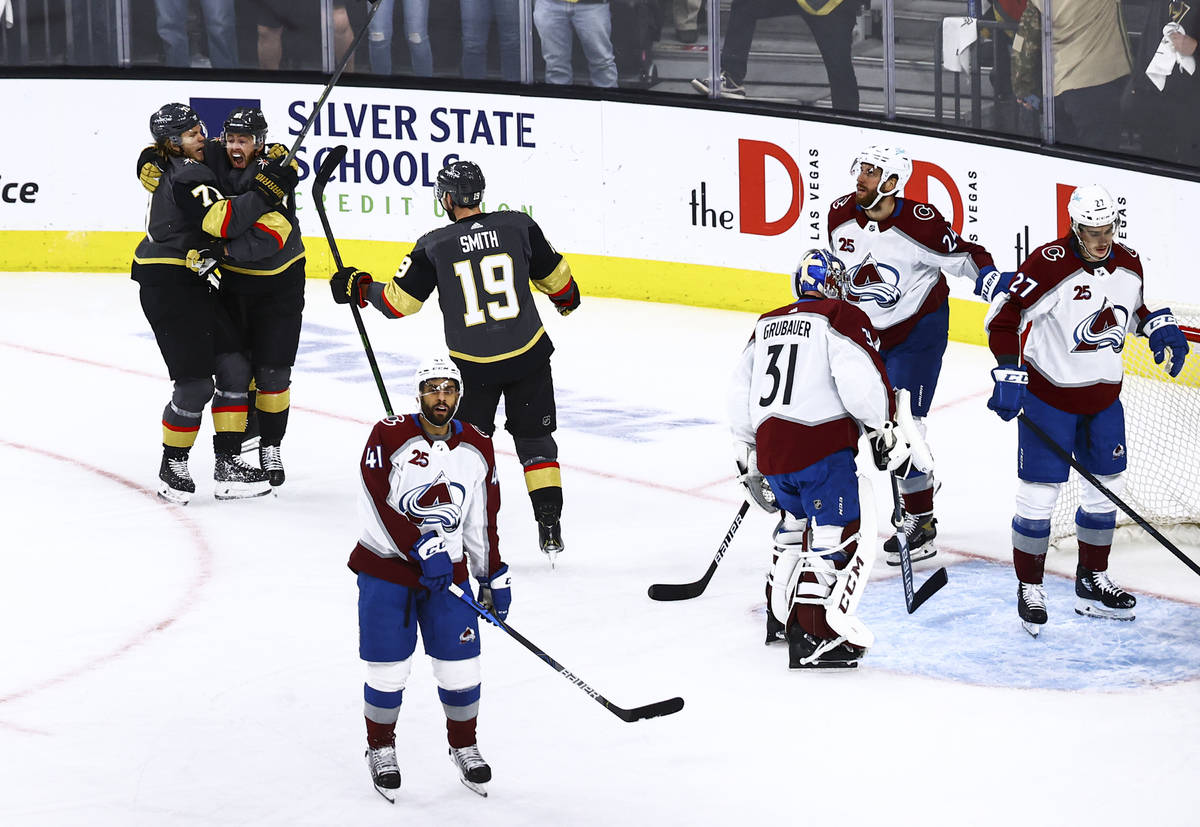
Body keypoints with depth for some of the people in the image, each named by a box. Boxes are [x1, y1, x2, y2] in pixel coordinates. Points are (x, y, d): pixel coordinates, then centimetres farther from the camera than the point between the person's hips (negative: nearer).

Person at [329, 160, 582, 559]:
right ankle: (550, 527, 8)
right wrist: (568, 296, 32)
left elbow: (397, 302, -5)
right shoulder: (518, 226, -4)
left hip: (472, 364, -1)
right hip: (529, 355, 1)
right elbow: (554, 275, 10)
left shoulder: (434, 246, -9)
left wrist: (360, 288, 14)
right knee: (534, 437, 15)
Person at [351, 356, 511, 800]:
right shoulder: (389, 437, -12)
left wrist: (495, 577, 13)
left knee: (460, 668, 2)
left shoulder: (478, 448, 2)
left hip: (447, 571, 3)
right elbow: (377, 510, -18)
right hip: (386, 567, -3)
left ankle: (464, 747, 25)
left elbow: (482, 519, 12)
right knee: (388, 670, -2)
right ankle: (381, 749, 21)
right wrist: (422, 549, -23)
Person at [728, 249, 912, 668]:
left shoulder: (766, 324, 20)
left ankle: (780, 613, 37)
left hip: (770, 445, 8)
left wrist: (748, 454, 30)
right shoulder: (842, 317, -2)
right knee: (841, 533, -6)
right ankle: (813, 635, -15)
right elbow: (859, 381, -15)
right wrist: (884, 429, -2)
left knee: (796, 523, 28)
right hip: (820, 445, -8)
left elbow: (740, 393, 23)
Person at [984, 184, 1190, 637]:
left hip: (1103, 395, 6)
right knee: (1038, 493, -5)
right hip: (1048, 392, -6)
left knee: (1107, 487, 13)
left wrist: (1159, 327, -1)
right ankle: (1029, 588, 8)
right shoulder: (1049, 263, -22)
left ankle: (1091, 582, 28)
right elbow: (1004, 316, -18)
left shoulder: (1128, 263, -1)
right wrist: (1008, 376, -25)